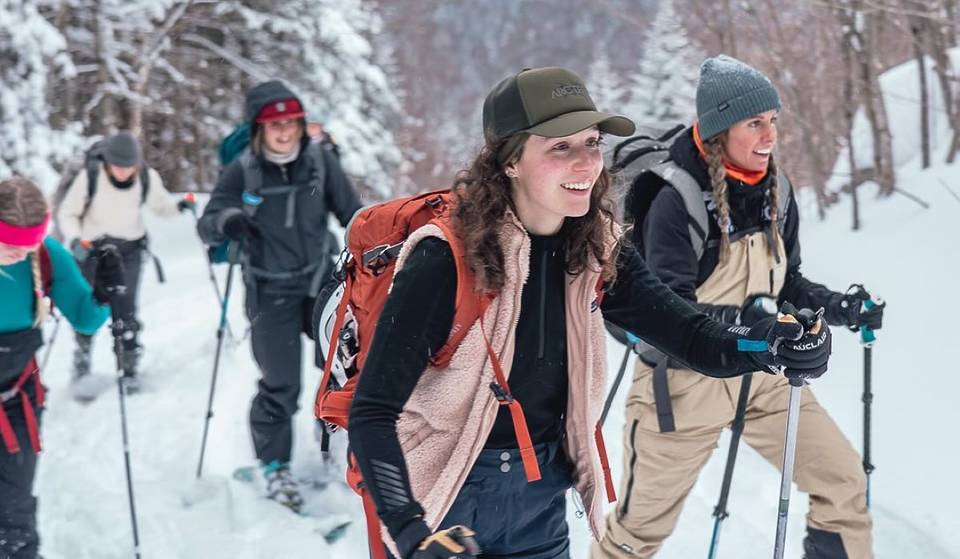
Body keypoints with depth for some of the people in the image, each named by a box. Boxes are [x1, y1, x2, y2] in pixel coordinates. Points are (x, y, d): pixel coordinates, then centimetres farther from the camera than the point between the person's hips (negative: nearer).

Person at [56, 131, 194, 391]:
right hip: (92, 249, -1)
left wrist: (178, 205, -16)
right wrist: (74, 239, -23)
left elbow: (160, 204, 5)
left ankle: (130, 366, 16)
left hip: (129, 249, 1)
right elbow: (67, 213, -6)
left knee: (126, 311, -2)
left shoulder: (148, 178, -13)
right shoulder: (89, 177, -19)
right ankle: (82, 369, 17)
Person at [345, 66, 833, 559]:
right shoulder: (445, 257, -22)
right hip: (443, 502, -5)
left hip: (541, 502, 5)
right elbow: (372, 413, -23)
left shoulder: (597, 253, -5)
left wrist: (768, 345, -31)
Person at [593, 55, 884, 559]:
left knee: (844, 482, 4)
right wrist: (741, 320, -39)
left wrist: (839, 308, -7)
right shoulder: (676, 200, -21)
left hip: (760, 374, 6)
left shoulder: (775, 191, -1)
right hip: (685, 380, -5)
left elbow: (787, 284, 10)